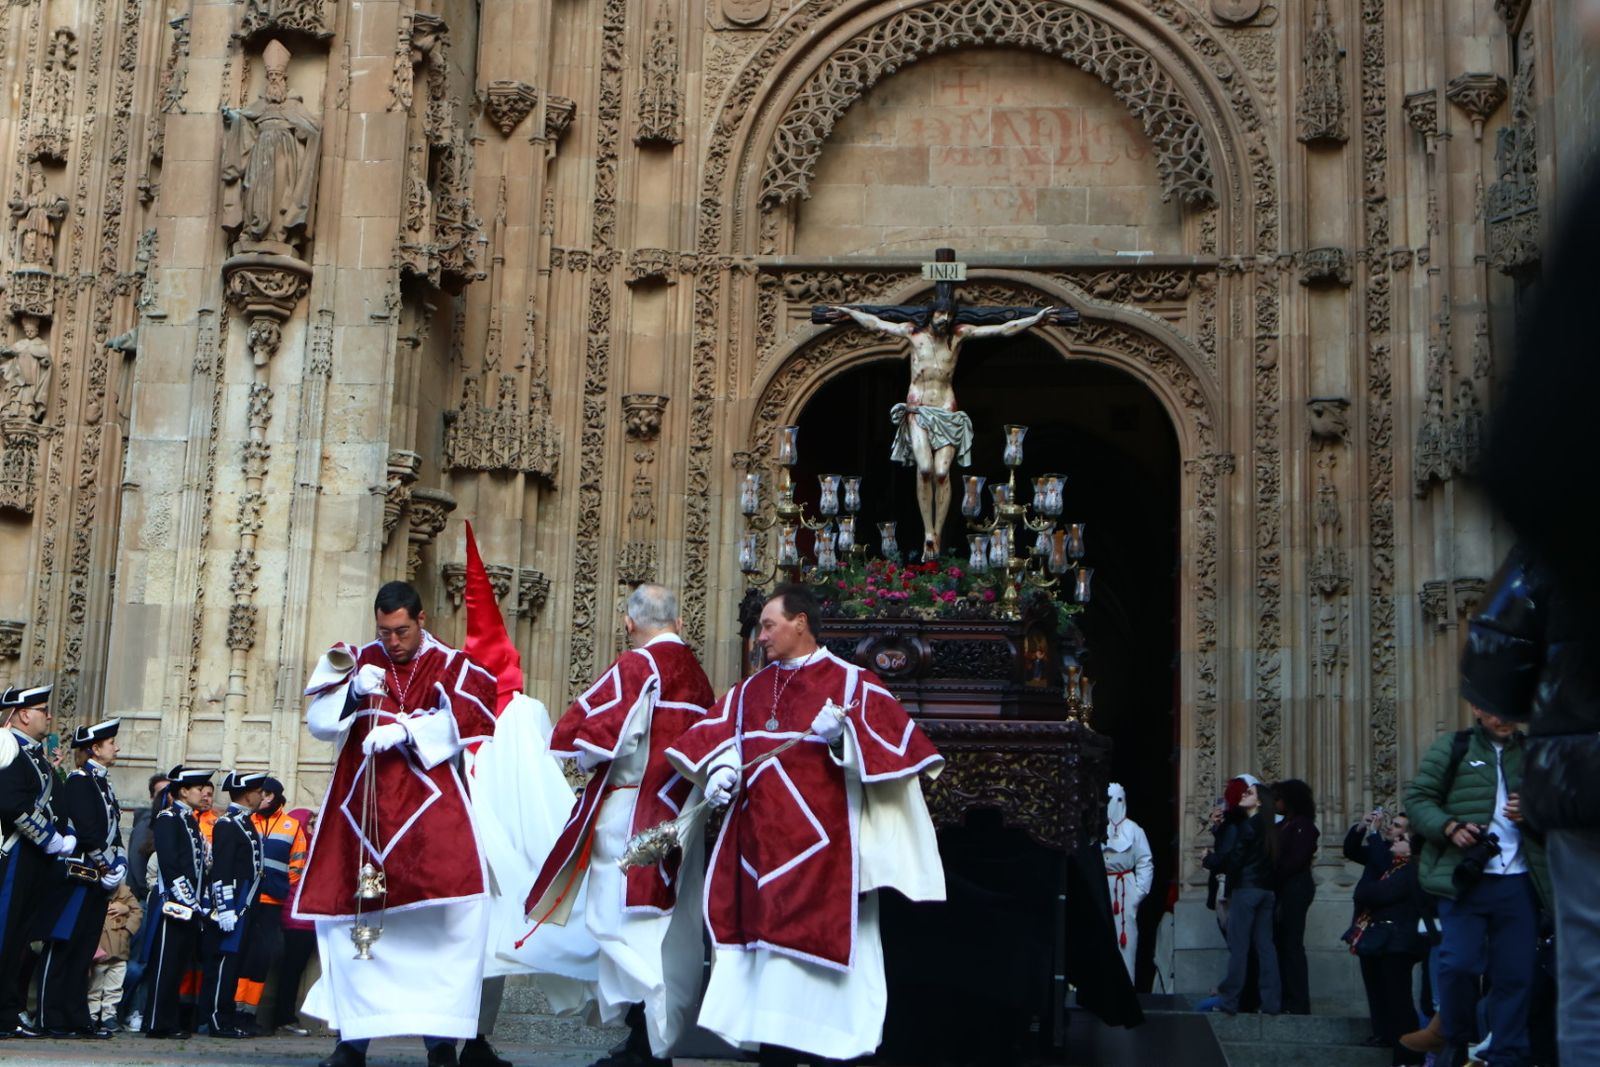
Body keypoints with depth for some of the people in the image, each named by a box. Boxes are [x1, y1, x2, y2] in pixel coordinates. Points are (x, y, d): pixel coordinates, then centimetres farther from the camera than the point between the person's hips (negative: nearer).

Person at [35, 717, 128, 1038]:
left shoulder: (102, 783, 18)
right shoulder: (79, 781, -10)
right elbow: (86, 832, -19)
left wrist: (117, 864, 5)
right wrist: (108, 867, -15)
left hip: (99, 880, 9)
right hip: (80, 877, -9)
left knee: (84, 951, 11)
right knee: (62, 948, -4)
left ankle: (78, 1017, 15)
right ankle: (51, 1020, -2)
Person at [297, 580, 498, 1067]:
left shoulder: (451, 666, 7)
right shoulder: (359, 660, 14)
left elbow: (463, 719, -10)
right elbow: (318, 722, 8)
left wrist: (404, 731, -22)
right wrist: (353, 692, -11)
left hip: (427, 805, -3)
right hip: (361, 805, 3)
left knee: (446, 913, -15)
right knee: (354, 915, 2)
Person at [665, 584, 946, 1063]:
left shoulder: (851, 682, -2)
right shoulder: (751, 689, 15)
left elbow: (894, 740, -10)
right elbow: (718, 736, 11)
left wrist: (842, 734, -26)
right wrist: (721, 769, -10)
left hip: (820, 847, -5)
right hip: (760, 842, 6)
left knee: (819, 944, -5)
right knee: (767, 933, 7)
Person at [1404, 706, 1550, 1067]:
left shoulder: (1532, 753, 12)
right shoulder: (1452, 747, 5)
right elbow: (1417, 798, 1)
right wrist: (1450, 827, -16)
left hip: (1519, 883, 3)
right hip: (1465, 878, -2)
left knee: (1516, 974, 2)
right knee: (1459, 964, -9)